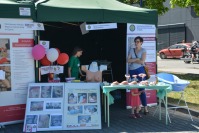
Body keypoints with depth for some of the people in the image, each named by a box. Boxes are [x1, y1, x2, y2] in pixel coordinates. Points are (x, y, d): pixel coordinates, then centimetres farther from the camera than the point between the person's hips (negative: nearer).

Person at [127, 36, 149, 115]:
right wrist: (137, 59, -10)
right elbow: (128, 60, 0)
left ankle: (145, 107, -6)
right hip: (132, 71, 4)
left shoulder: (143, 50, 2)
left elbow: (142, 61, -10)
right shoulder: (131, 50, 12)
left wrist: (133, 60, -4)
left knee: (141, 89, -8)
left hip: (140, 70, -4)